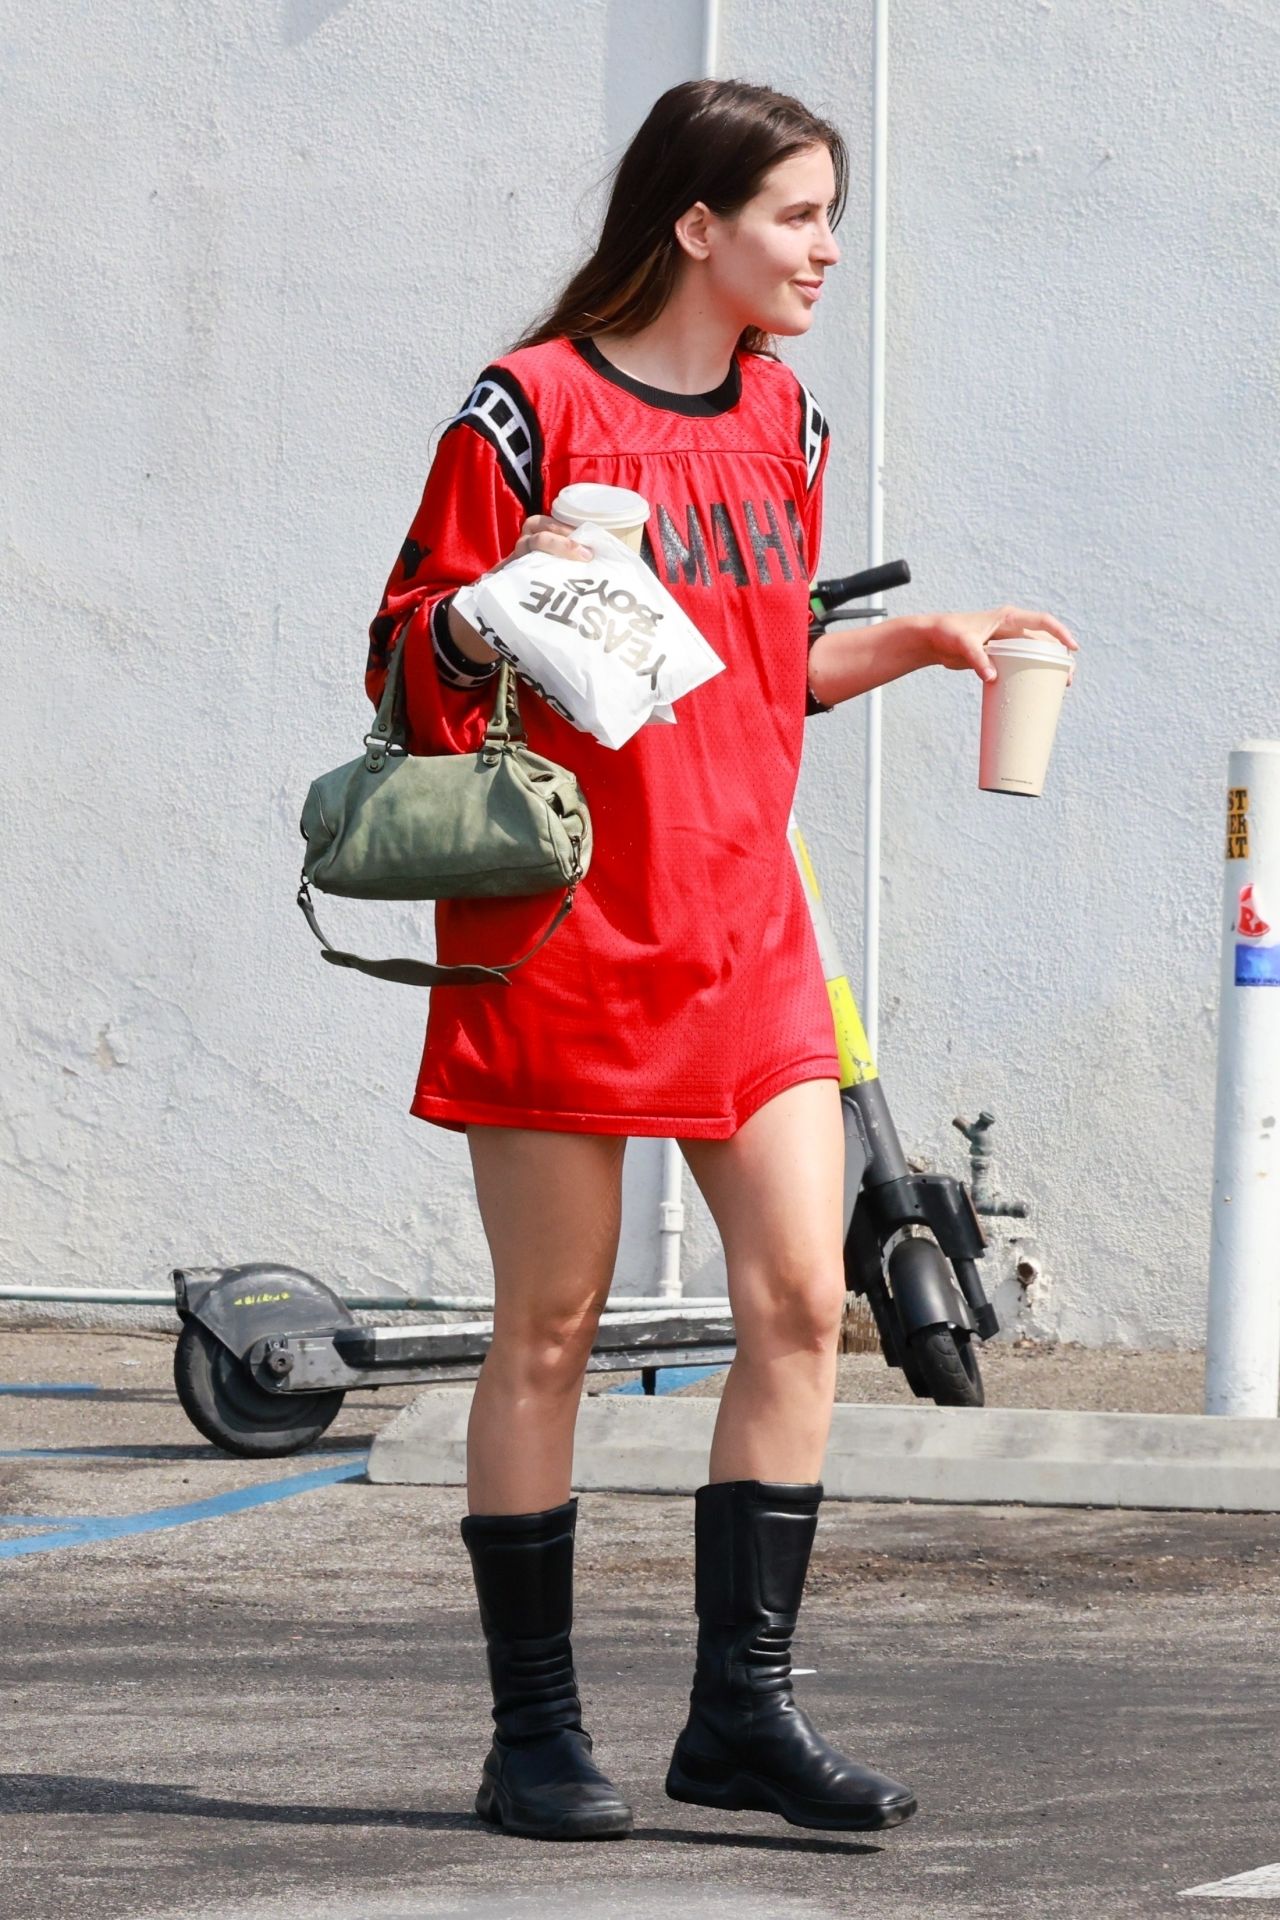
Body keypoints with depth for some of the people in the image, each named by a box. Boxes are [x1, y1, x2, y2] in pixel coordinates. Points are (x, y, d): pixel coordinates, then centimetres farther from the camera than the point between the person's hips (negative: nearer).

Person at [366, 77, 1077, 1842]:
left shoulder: (784, 423, 13)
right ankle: (535, 1734, 9)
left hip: (742, 929, 6)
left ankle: (742, 1710, 5)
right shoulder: (531, 408, -7)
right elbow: (413, 670, -6)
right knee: (550, 1329, 0)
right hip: (562, 931, -6)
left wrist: (917, 642, 11)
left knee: (801, 1300, -3)